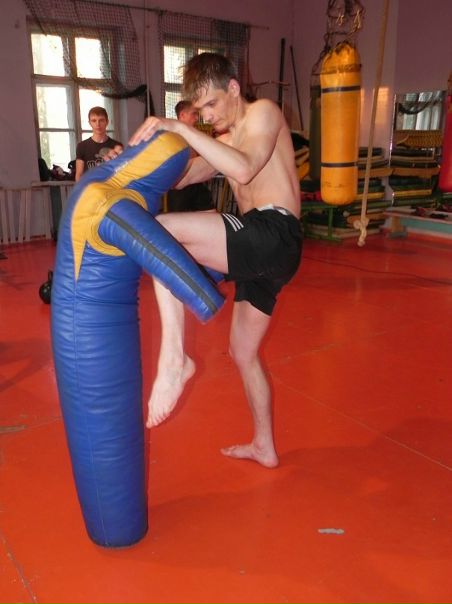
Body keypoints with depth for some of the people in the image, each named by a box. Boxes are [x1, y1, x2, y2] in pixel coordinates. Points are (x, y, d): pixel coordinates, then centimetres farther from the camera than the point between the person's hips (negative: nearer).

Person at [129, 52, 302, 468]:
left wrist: (180, 129, -18)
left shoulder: (264, 112, 1)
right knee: (244, 352, 19)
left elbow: (244, 170, -19)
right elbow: (177, 177, 22)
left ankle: (175, 356, -26)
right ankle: (264, 447, 36)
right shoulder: (223, 142, 28)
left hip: (275, 235, -10)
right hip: (260, 248, 10)